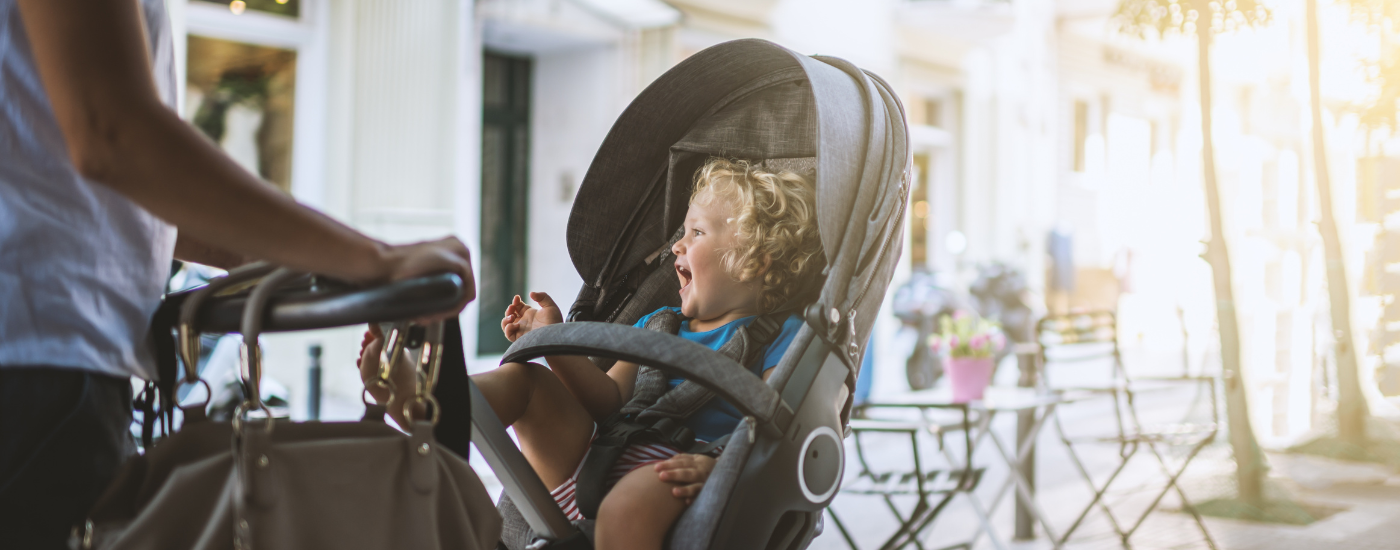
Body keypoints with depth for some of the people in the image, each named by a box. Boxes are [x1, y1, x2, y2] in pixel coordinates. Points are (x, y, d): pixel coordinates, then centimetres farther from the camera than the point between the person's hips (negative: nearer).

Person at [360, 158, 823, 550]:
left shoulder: (781, 339, 5)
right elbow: (609, 400, 16)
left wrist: (717, 466, -27)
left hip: (677, 485, -7)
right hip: (598, 462, 7)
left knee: (627, 503, -40)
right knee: (527, 376, 0)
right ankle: (413, 402, -23)